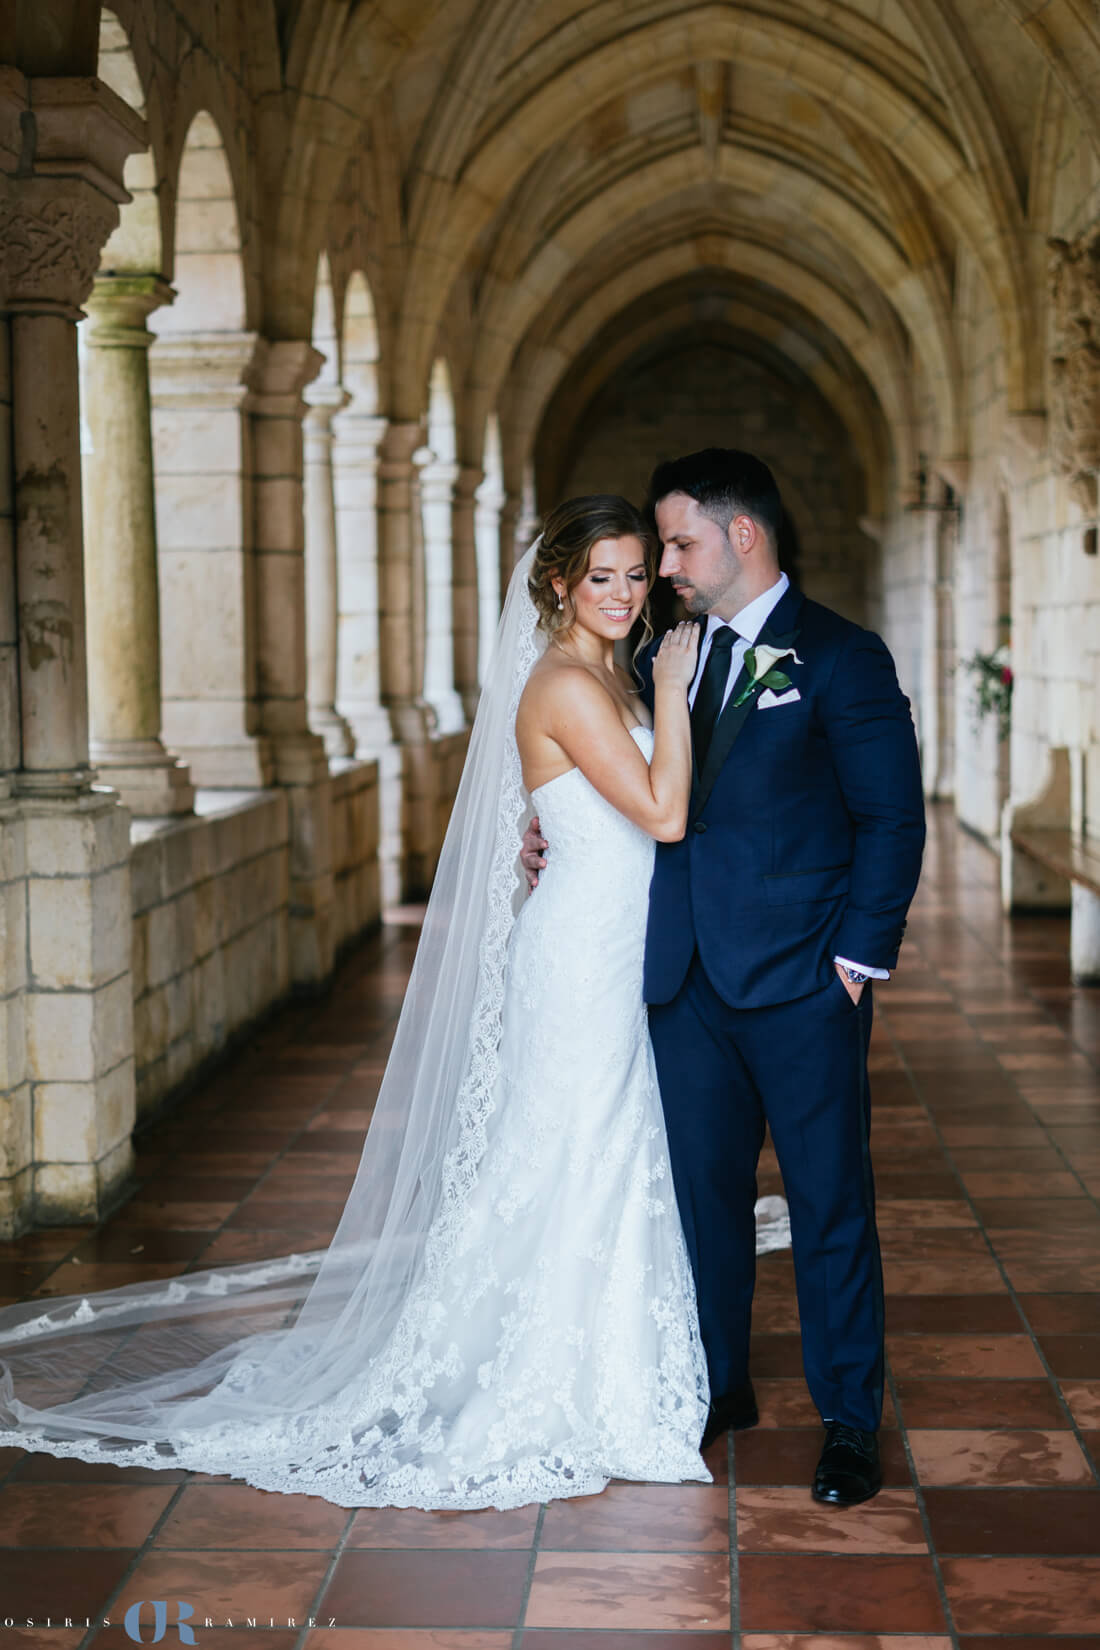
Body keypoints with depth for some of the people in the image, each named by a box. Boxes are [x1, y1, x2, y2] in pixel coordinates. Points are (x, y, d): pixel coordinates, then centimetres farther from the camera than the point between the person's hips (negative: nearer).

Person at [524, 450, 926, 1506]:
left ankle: (850, 1421, 14)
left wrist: (859, 957, -12)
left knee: (829, 1201, 2)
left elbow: (892, 818, -7)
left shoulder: (839, 658, -6)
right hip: (687, 980, 6)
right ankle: (720, 1387, 30)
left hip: (801, 983, -5)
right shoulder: (666, 658, 12)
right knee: (705, 1189, 14)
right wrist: (557, 837, 2)